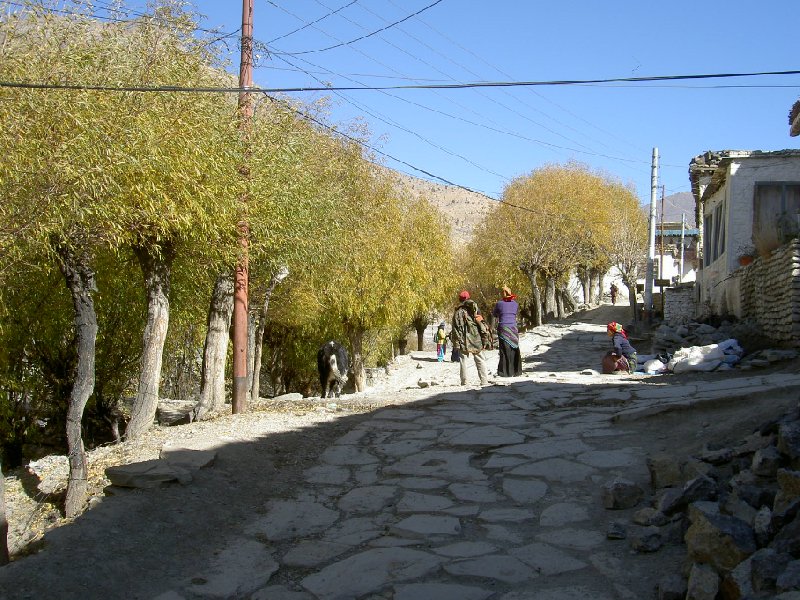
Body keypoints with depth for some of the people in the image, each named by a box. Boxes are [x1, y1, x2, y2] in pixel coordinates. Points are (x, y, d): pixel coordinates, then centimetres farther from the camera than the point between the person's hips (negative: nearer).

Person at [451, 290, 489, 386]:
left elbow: (455, 329, -2)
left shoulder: (457, 312, 1)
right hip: (476, 341, 0)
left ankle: (464, 382, 1)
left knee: (463, 361, 5)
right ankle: (484, 381, 3)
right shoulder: (475, 310, 2)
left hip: (463, 342, 0)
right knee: (480, 360, 7)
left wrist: (456, 344, 0)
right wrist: (485, 339, 4)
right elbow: (481, 325, 0)